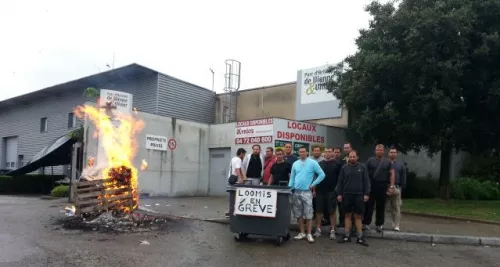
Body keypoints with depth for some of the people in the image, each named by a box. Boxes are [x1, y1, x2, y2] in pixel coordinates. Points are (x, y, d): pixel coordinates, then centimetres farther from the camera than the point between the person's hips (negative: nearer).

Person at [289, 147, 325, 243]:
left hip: (307, 192, -4)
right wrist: (289, 189, 4)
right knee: (298, 214, 7)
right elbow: (292, 178, 13)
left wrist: (313, 184, -6)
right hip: (296, 192, 4)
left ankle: (309, 234, 3)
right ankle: (302, 232, 17)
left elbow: (322, 175, -4)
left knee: (308, 214, -4)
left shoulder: (312, 163, -2)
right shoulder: (295, 164, 10)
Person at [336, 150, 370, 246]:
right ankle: (347, 236, 15)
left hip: (359, 195, -1)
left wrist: (366, 194, -6)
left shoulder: (362, 167, 1)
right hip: (347, 195, 1)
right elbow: (340, 182, 6)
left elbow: (366, 181, 1)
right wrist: (339, 194, 0)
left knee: (358, 216, 4)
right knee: (347, 215, 8)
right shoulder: (344, 167, 4)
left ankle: (360, 237, 10)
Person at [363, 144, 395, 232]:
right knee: (369, 205, 1)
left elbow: (392, 174, 4)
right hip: (371, 186, -1)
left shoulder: (388, 162, 7)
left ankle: (379, 224, 17)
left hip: (383, 187, 1)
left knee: (381, 206, 7)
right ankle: (366, 223, 8)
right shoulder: (370, 160, 4)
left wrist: (391, 186, -4)